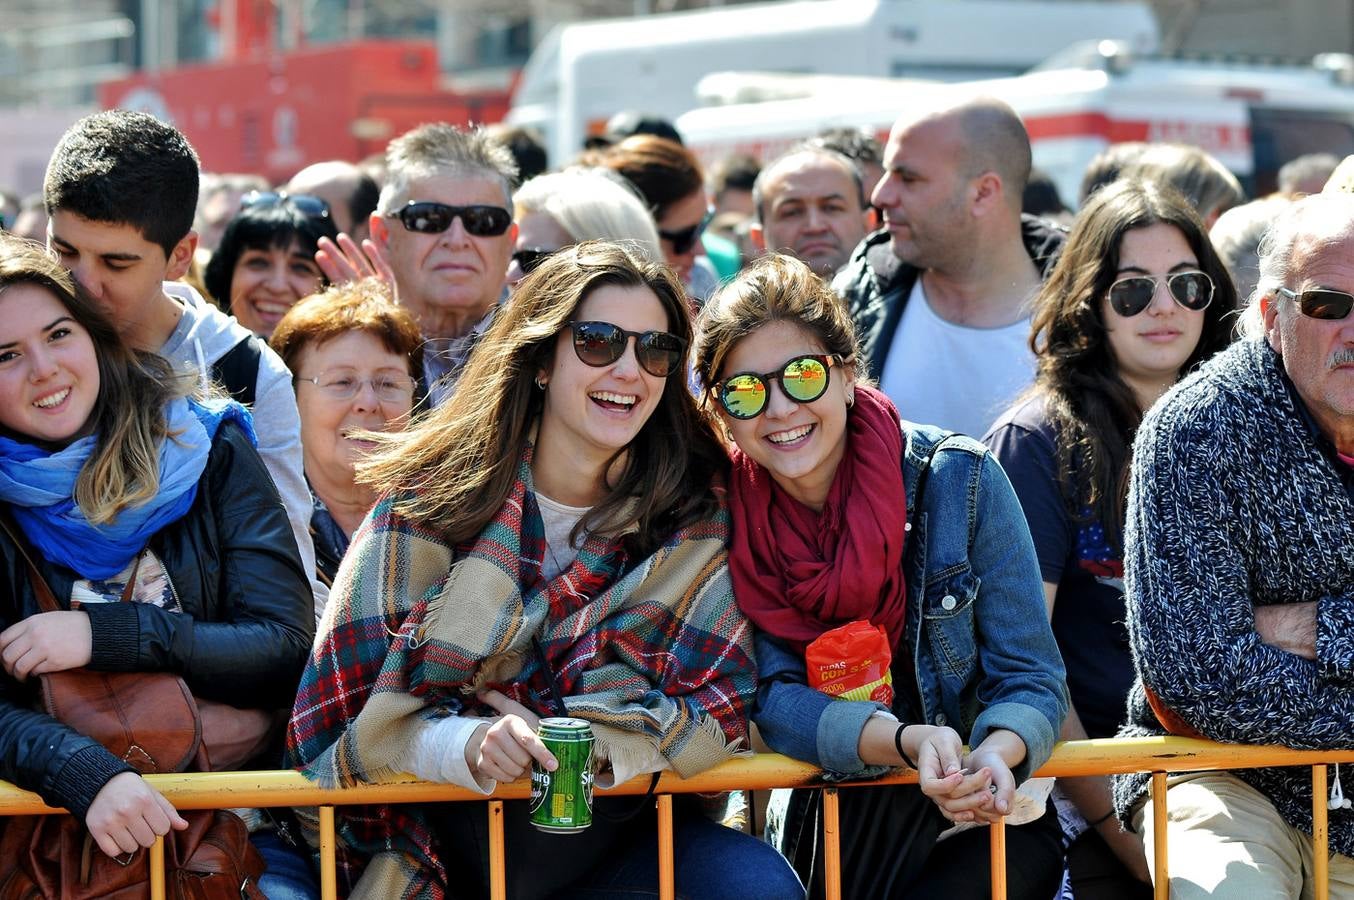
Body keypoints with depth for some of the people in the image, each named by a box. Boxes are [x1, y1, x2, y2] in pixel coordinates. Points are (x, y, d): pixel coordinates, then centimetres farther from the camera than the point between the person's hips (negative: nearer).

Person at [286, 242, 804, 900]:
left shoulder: (694, 512, 0)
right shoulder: (432, 499, -6)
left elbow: (715, 706, -3)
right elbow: (351, 720, -9)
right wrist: (469, 745, -29)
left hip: (607, 828, 2)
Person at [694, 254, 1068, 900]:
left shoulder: (958, 479, -9)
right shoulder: (726, 515, -4)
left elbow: (1031, 679, -7)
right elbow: (772, 700, -11)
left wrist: (995, 754, -30)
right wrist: (908, 741, -29)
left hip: (982, 822, -1)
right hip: (818, 826, 1)